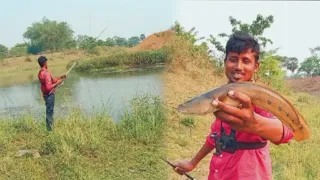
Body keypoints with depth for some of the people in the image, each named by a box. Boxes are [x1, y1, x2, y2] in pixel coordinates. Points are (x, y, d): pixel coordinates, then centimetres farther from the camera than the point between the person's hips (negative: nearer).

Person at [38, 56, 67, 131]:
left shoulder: (40, 73, 8)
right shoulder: (46, 73, -22)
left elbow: (51, 80, 17)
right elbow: (49, 87, -27)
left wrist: (60, 77, 12)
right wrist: (57, 83, -17)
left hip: (45, 95, 10)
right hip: (49, 95, -10)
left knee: (49, 111, 18)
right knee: (49, 111, -2)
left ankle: (49, 127, 27)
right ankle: (50, 129, 4)